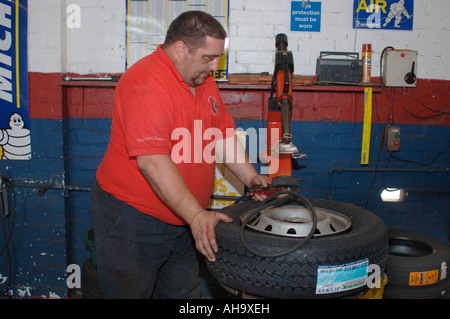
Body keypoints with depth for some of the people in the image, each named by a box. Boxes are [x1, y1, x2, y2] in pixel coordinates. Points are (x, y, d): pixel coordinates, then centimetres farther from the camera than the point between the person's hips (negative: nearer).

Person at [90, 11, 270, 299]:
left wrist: (251, 177, 5)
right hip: (132, 218, -8)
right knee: (130, 292, 8)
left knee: (186, 293, 17)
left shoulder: (204, 81, 7)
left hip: (181, 219, 8)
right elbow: (152, 162, -30)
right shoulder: (146, 83, -23)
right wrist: (197, 215, -31)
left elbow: (224, 134, 15)